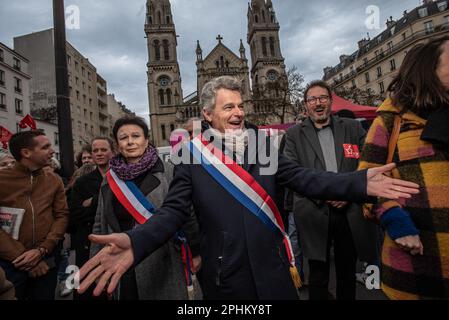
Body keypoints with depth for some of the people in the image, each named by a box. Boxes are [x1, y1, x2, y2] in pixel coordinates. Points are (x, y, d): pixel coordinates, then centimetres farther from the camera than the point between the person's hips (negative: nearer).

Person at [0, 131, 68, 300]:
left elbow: (62, 215, -1)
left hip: (47, 258, 3)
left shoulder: (54, 180, 2)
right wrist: (22, 256, -13)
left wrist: (42, 250, -12)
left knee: (45, 296, 17)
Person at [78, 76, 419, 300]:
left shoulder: (261, 142, 1)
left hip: (272, 269, 3)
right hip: (224, 275, -2)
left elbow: (303, 178, -4)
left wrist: (360, 183, -17)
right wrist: (135, 243, -30)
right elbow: (174, 210, -11)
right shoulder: (192, 155, -7)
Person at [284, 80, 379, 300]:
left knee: (347, 273, 18)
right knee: (318, 275, 11)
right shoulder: (294, 134, 4)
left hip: (351, 213, 2)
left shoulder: (353, 128, 9)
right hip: (315, 213, -2)